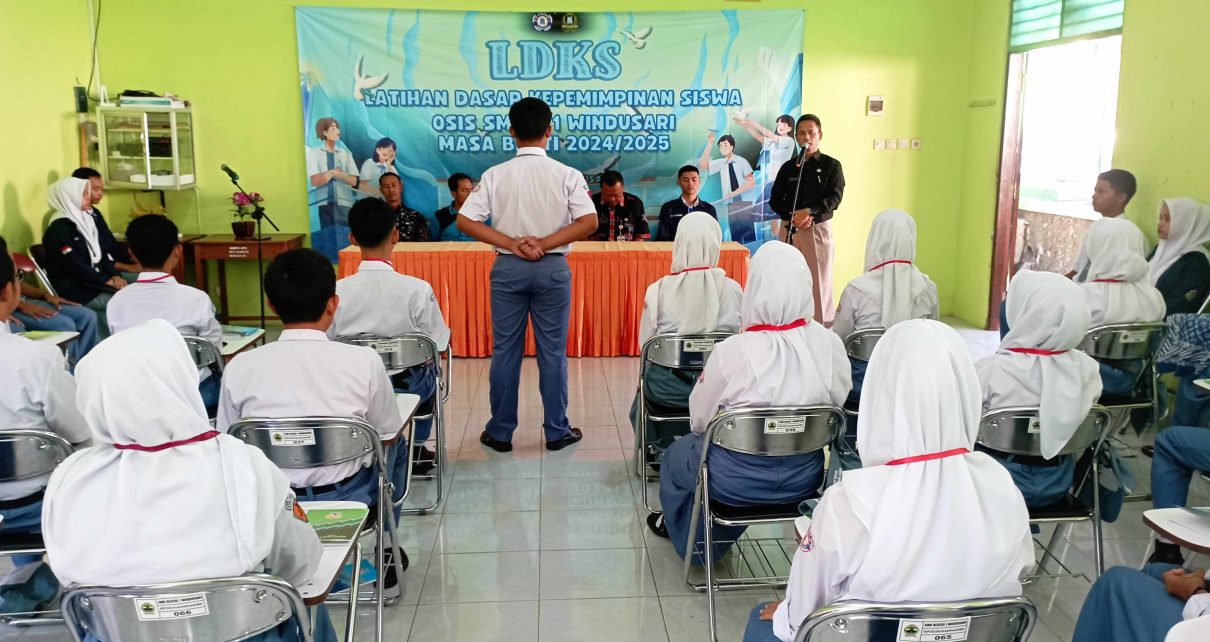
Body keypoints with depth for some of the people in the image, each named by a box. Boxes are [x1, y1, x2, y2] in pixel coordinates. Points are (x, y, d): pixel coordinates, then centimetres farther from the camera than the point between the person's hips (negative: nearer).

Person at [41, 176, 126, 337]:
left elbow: (102, 253, 12)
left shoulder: (86, 220, 15)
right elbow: (76, 266, -17)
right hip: (76, 291, -8)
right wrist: (108, 280, -18)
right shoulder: (58, 230, -10)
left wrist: (115, 275, -6)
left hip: (97, 282, 8)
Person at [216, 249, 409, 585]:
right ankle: (386, 553, 41)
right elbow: (387, 435, -1)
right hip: (345, 500, -2)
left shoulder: (239, 367, -10)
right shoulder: (364, 361, -15)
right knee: (397, 446, 28)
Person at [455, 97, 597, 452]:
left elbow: (464, 220, -8)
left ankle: (500, 433, 16)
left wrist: (512, 244, -11)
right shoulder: (567, 175, -4)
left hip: (508, 268, 1)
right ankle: (557, 431, 16)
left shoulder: (495, 175, -2)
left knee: (505, 350, 9)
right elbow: (589, 222, -13)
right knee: (552, 351, 7)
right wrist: (545, 244, -13)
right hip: (553, 268, 0)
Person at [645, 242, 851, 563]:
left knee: (676, 454, 27)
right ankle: (718, 538, 50)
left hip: (737, 481, -4)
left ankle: (692, 541, 46)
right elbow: (837, 405, 0)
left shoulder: (731, 351, -25)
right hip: (804, 478, 4)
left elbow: (699, 421, -11)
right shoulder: (830, 344, -15)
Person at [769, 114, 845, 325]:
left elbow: (834, 197, -7)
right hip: (790, 228, 2)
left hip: (819, 229, -2)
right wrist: (792, 216, -12)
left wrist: (809, 211, -21)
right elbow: (775, 200, 6)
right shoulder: (788, 167, 10)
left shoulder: (831, 165, 2)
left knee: (820, 278, -3)